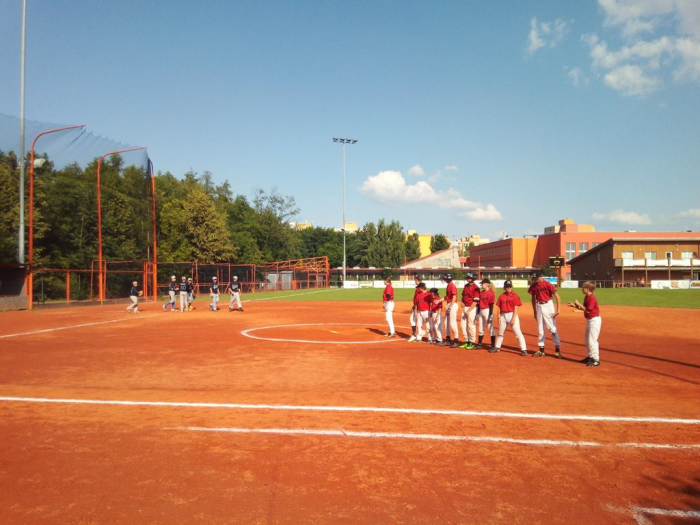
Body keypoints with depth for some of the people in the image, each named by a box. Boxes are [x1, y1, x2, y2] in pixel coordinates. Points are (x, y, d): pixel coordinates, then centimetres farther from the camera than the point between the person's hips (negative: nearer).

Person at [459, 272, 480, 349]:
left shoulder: (475, 288, -13)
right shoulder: (466, 286, 11)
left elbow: (475, 301, -17)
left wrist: (468, 310, -17)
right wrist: (462, 302, 3)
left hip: (472, 308, -8)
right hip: (465, 308, 8)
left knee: (471, 325, -4)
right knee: (463, 325, 10)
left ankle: (472, 342, 6)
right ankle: (467, 341, 20)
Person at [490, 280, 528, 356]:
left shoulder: (514, 295, -6)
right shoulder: (501, 296, 6)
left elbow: (516, 308, -9)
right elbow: (499, 307, 8)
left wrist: (513, 318, -14)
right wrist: (499, 317, 1)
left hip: (512, 315, -5)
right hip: (503, 315, 5)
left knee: (518, 333, -9)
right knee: (500, 332, 18)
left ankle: (524, 349, -6)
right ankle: (497, 347, 33)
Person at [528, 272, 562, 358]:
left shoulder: (548, 284, -14)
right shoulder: (533, 285, 1)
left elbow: (557, 297, -13)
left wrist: (557, 310, -18)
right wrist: (534, 311, 14)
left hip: (548, 306, -5)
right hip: (539, 307, 5)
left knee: (552, 328, -6)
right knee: (540, 329, 10)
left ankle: (557, 350, 2)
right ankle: (541, 350, 18)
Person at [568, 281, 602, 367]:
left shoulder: (592, 298, -21)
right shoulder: (586, 297, 8)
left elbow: (588, 311, -23)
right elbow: (584, 308, 14)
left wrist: (578, 304, -17)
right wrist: (575, 306, 5)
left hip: (594, 320, -10)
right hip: (589, 320, 10)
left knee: (592, 340, -8)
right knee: (587, 339, 17)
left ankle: (596, 360, -2)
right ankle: (590, 357, 29)